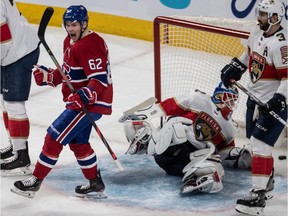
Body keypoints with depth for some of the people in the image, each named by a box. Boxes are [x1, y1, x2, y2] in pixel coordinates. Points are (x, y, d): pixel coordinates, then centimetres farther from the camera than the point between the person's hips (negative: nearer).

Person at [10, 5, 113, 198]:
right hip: (79, 101, 11)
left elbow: (100, 80, -27)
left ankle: (35, 182, -3)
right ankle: (95, 184, 34)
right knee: (77, 142, 21)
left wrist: (83, 96, -39)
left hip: (91, 103, -11)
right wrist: (48, 76, 2)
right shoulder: (70, 42, 10)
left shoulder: (90, 46, -22)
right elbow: (67, 72, 18)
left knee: (55, 137, -10)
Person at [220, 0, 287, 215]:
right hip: (256, 98, 9)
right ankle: (267, 178, 41)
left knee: (261, 145, -15)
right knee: (256, 139, 21)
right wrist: (236, 66, 11)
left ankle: (258, 196, -15)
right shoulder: (257, 33, 2)